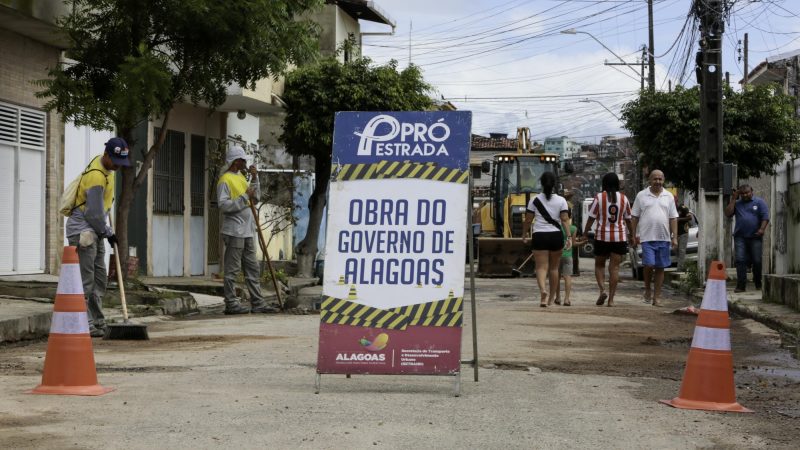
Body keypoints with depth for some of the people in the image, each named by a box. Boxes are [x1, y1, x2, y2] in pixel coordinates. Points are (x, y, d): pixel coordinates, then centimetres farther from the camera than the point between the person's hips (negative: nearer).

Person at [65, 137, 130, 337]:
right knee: (85, 281, -10)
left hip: (95, 231, 10)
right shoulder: (96, 177, -24)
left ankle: (98, 323, 16)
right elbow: (94, 214, -20)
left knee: (100, 279, 11)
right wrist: (108, 233, -7)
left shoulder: (103, 163, 7)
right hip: (83, 231, -10)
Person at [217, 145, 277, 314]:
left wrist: (254, 178, 8)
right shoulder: (225, 180, -8)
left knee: (253, 268, 9)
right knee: (232, 270, -4)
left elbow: (256, 196, 19)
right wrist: (245, 197, -18)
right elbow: (224, 205, -18)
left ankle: (258, 303, 12)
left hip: (247, 232, 9)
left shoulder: (241, 177, 18)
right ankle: (231, 304, -1)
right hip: (234, 232, -9)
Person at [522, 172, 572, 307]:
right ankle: (551, 297, 24)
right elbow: (565, 220, -6)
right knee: (554, 268, 15)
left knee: (541, 267, -3)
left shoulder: (535, 200, -1)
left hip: (539, 235, -1)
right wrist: (569, 236, -7)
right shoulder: (561, 200, 1)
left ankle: (543, 290, -31)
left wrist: (525, 234, 16)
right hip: (556, 235, 2)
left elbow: (528, 220, 3)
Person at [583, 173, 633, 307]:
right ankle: (611, 299, -1)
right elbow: (628, 219, 10)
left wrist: (585, 232, 8)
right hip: (619, 236, 1)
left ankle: (602, 290, -8)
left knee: (599, 265, 13)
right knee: (614, 267, 2)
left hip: (602, 236, -1)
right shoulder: (623, 198, 3)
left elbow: (592, 217, -4)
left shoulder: (599, 197, -4)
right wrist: (631, 233, 22)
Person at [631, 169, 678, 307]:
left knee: (660, 267, 4)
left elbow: (673, 218, 9)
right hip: (647, 237, -2)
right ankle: (647, 289, 12)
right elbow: (634, 217, 6)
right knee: (649, 264, -13)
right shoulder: (642, 195, 4)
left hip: (664, 238, 2)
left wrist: (675, 237, 1)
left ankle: (657, 297, 10)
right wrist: (634, 236, 2)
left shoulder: (669, 196, 9)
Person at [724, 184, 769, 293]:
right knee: (740, 261, -7)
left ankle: (758, 284, 18)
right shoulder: (737, 203, 15)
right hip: (740, 237, 2)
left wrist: (762, 229, -15)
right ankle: (741, 285, -8)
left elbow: (765, 217, -1)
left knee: (757, 261, 2)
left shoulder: (759, 202, 7)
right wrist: (733, 199, 1)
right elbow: (728, 213, 2)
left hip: (755, 237, -2)